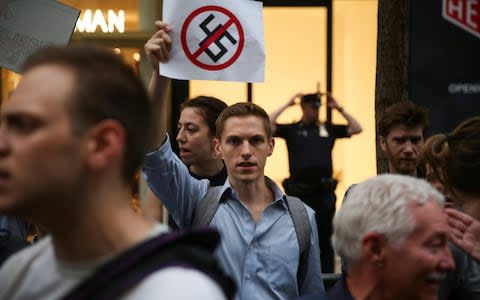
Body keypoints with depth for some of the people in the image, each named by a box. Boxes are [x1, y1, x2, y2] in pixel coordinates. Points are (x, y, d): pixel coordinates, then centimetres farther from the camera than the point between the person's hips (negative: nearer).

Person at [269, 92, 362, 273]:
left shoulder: (328, 129, 11)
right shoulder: (291, 130, 4)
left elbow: (356, 129, 10)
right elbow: (266, 126, -8)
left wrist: (339, 108, 5)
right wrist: (287, 105, -4)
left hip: (325, 191, 2)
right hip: (299, 191, -2)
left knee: (325, 237, 9)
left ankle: (327, 276, 16)